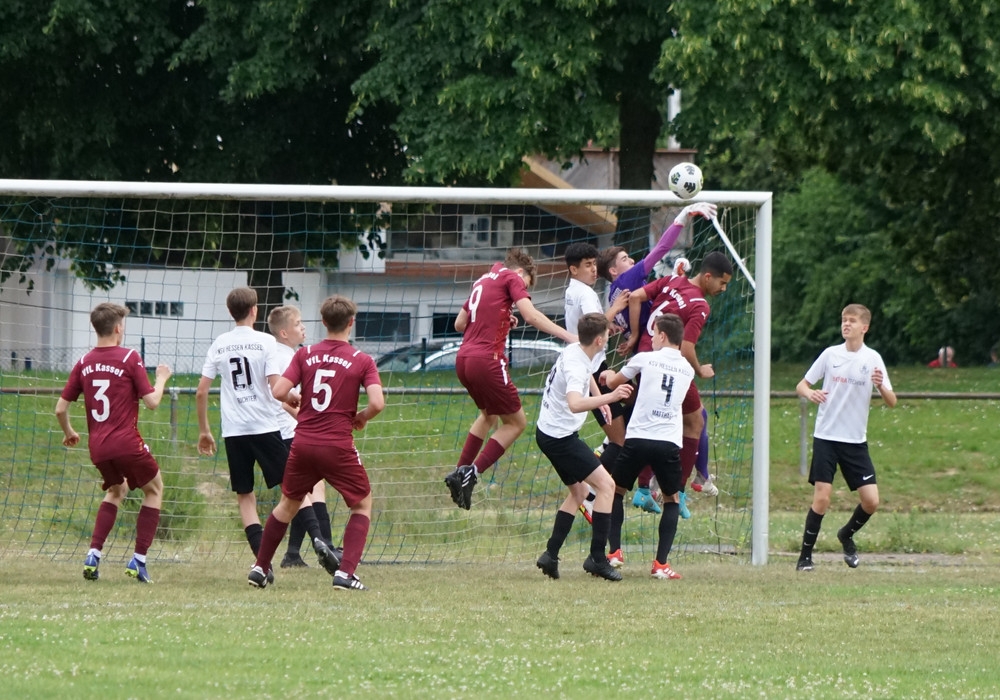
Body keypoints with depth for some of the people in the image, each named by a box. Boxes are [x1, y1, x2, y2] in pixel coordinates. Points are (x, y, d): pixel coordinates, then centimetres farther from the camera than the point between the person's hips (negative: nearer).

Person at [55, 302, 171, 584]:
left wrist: (68, 433, 27)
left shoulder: (84, 363, 6)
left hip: (97, 446, 5)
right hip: (127, 442, -5)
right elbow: (152, 401, -9)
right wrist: (162, 378, 11)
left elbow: (61, 408, 8)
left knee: (116, 491, 28)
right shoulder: (130, 358, -8)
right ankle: (138, 560, 6)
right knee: (154, 489, 17)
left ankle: (93, 554, 11)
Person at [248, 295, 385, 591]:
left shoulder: (305, 355, 3)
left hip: (303, 443, 3)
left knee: (288, 504, 22)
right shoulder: (362, 361, -3)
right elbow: (377, 403, -15)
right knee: (362, 504, 14)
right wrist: (361, 417, 6)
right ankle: (345, 572, -1)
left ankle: (260, 568, 26)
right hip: (338, 445, -3)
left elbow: (279, 391, -4)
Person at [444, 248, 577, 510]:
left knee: (489, 415, 30)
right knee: (516, 422, 4)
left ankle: (461, 472, 26)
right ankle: (471, 473, -8)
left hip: (463, 360, 8)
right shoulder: (512, 277, 1)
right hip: (487, 359, -8)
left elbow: (459, 324, 27)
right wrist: (569, 336, -16)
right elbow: (531, 315, -14)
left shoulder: (483, 281, 24)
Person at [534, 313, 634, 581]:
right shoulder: (576, 367, -27)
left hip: (549, 431, 10)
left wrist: (599, 398, 22)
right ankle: (597, 558, -14)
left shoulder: (575, 351, 4)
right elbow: (575, 404, -47)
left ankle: (551, 555, 15)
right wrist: (609, 397, -57)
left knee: (579, 491, 20)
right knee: (605, 484, -12)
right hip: (560, 436, -10)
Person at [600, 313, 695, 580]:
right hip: (669, 443, 2)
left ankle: (614, 552, 6)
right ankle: (661, 563, 3)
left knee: (616, 491, 18)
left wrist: (609, 375, 45)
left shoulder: (646, 359, 4)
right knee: (672, 500, 17)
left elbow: (613, 382, 19)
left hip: (638, 438, -2)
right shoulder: (687, 370, 14)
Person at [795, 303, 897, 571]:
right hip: (826, 436, -1)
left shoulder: (872, 359, 0)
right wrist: (809, 393, -16)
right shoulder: (830, 354, 1)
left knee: (871, 501, -5)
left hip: (856, 440, 1)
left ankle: (847, 535, 24)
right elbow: (801, 385, 7)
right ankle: (805, 556, 3)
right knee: (822, 498, -9)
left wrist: (881, 386, -24)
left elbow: (891, 402, -2)